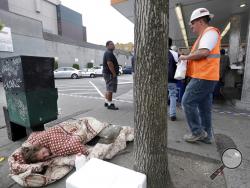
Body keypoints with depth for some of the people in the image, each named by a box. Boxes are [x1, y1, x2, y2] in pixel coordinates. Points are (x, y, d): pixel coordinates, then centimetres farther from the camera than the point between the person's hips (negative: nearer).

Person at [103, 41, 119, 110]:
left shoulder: (108, 53, 21)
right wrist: (114, 74, -22)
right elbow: (109, 64, -25)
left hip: (108, 73, 11)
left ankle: (106, 102, 25)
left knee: (108, 89, 16)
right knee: (110, 89, -9)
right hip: (110, 74, -11)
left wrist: (114, 73, 20)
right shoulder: (109, 53, -14)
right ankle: (110, 104, -5)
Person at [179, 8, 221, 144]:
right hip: (205, 77, 10)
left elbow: (204, 52, -23)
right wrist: (188, 59, 9)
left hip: (203, 77, -10)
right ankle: (206, 135, 22)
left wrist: (186, 57, -11)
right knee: (204, 107, 12)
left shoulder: (210, 32, -8)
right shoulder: (204, 35, 23)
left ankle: (197, 132, 4)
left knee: (188, 102, -7)